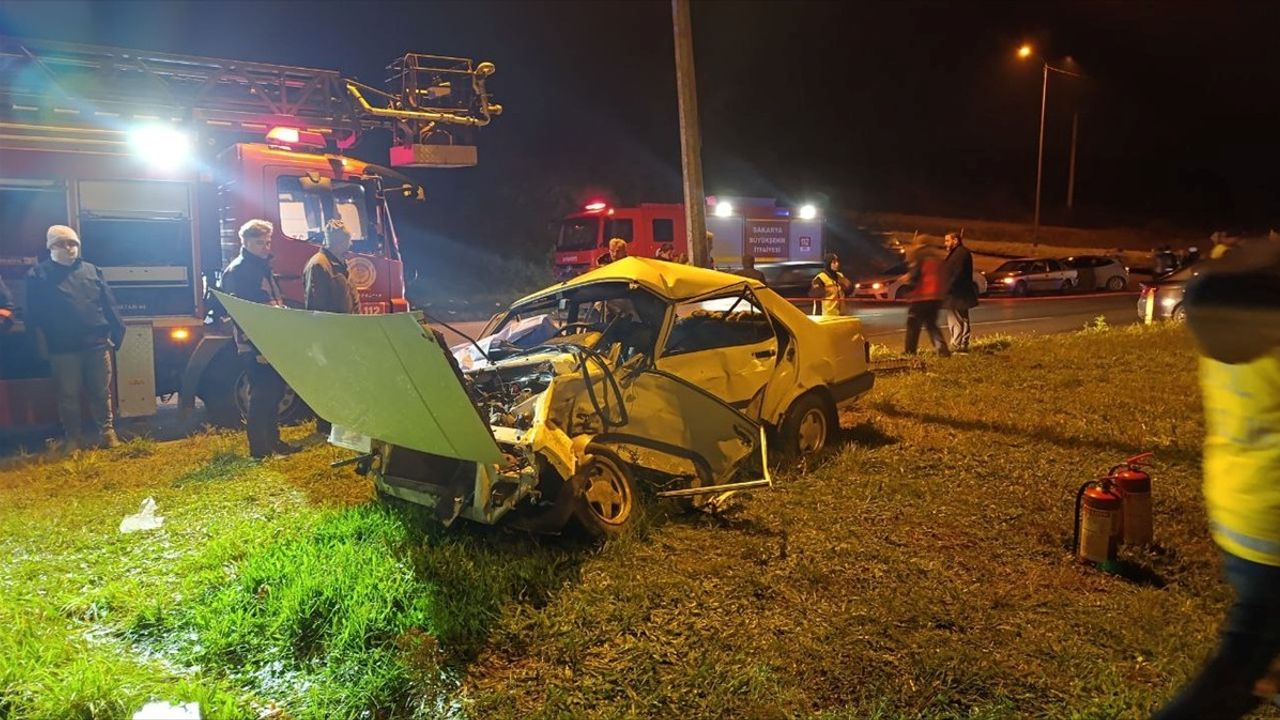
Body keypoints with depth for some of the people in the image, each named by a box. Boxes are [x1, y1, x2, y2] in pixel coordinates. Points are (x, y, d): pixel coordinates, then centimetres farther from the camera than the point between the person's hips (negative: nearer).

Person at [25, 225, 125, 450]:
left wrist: (116, 332, 2)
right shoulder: (38, 275, 5)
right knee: (68, 396, 5)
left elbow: (108, 304, 10)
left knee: (101, 392, 8)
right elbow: (33, 314, 3)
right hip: (63, 349, -2)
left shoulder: (92, 271, 12)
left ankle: (107, 431, 17)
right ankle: (74, 436, 16)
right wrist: (41, 343, -4)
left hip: (97, 344, 2)